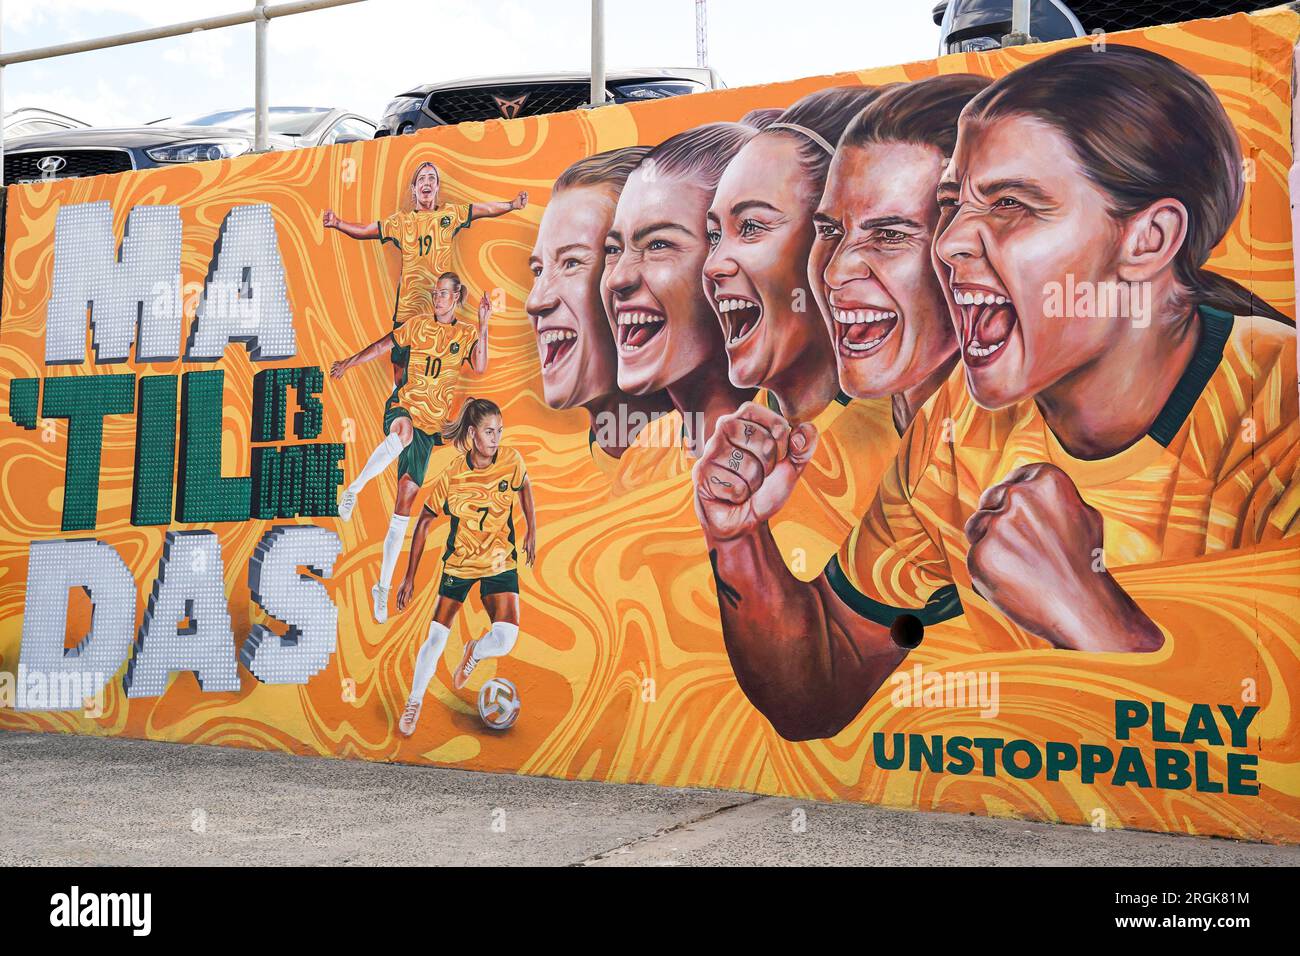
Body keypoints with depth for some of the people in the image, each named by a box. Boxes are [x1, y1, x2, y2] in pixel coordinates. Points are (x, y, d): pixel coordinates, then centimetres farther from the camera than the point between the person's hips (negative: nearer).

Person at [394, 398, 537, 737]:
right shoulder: (452, 477, -17)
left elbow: (524, 487, 11)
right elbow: (423, 523, -7)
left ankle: (475, 653, 20)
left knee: (505, 640, -17)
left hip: (501, 563, 1)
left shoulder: (512, 461, -14)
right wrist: (409, 578, -7)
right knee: (436, 638, 1)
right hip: (458, 562, -1)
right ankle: (414, 703, 26)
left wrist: (531, 532, 10)